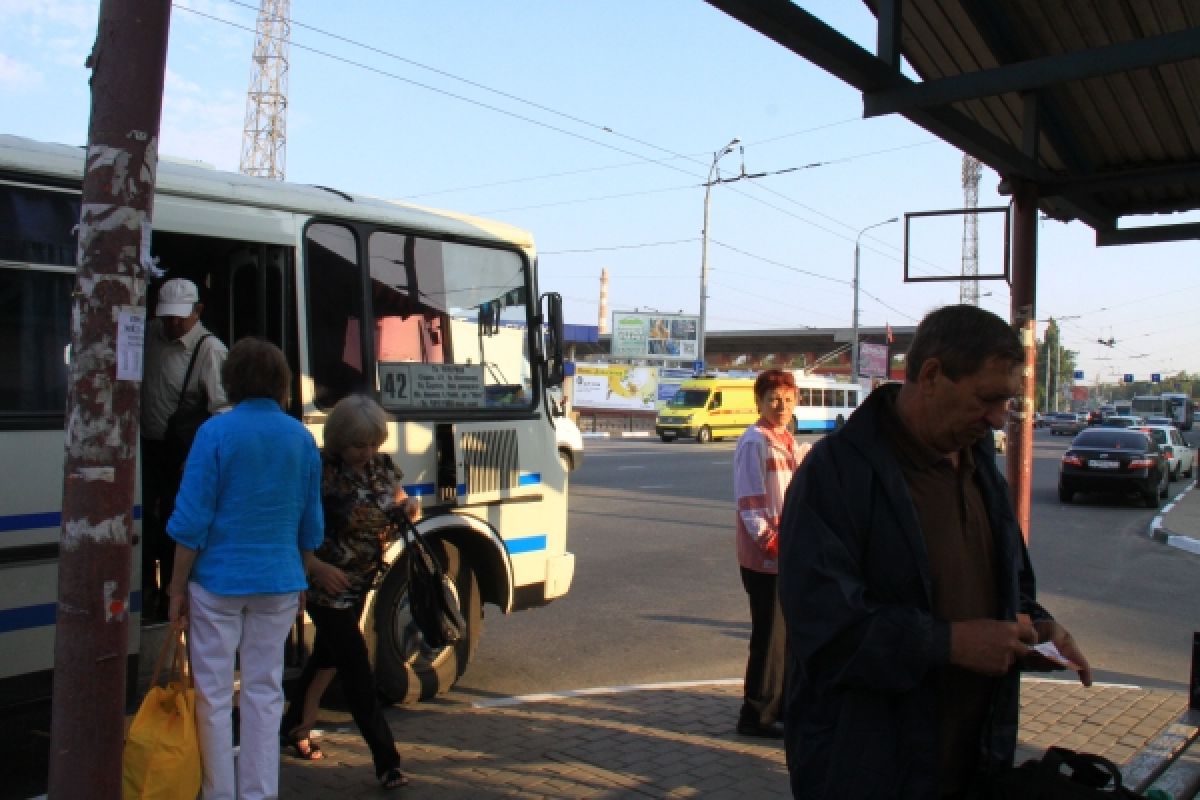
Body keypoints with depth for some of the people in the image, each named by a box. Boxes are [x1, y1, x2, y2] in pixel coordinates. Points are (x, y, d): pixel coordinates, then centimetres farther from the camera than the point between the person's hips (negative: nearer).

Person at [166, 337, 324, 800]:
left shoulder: (216, 432, -10)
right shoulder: (301, 437, 3)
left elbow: (192, 519, -11)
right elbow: (311, 523, 9)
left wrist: (178, 588, -3)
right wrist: (300, 580, 19)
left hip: (218, 580, -4)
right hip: (279, 583, 4)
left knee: (213, 694, 8)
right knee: (265, 692, 12)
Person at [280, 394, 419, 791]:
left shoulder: (383, 466, -1)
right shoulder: (321, 470, -21)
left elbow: (400, 507, 14)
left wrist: (410, 507, -9)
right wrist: (317, 567, -28)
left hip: (361, 584, 7)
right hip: (328, 585, -7)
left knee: (327, 656, 22)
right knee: (357, 669, -5)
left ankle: (297, 727, 43)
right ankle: (387, 761, 1)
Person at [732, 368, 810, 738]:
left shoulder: (787, 441, 14)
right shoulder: (755, 441, -13)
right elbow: (749, 501, -19)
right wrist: (770, 542, -23)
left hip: (788, 555, 9)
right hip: (765, 557, -9)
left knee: (787, 633, 17)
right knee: (770, 636, -3)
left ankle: (781, 704, 31)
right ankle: (757, 715, 9)